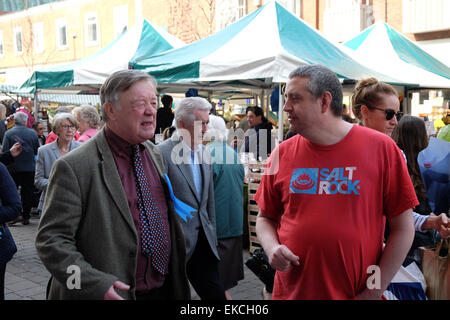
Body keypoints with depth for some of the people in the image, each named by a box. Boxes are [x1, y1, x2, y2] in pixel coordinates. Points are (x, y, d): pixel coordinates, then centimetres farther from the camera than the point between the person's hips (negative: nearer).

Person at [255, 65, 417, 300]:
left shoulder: (381, 148, -7)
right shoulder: (282, 153, 0)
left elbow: (403, 228, -4)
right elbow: (265, 218, 11)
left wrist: (373, 293, -8)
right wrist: (272, 248, -9)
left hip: (356, 293, -2)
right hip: (291, 291, 2)